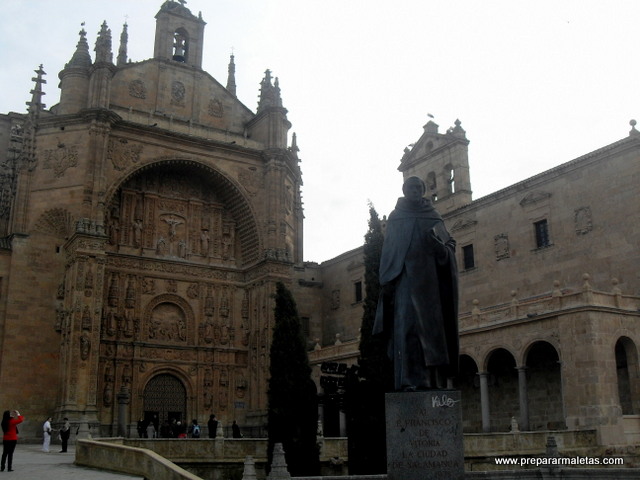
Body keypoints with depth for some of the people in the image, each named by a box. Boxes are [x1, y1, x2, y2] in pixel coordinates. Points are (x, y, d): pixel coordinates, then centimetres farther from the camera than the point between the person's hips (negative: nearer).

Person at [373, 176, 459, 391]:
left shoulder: (434, 218, 17)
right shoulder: (395, 218, 14)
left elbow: (449, 245, 11)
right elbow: (388, 250, 8)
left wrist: (440, 246, -14)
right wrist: (387, 280, -4)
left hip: (428, 280, 2)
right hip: (405, 279, -2)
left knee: (430, 325, -2)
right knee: (407, 325, -12)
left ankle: (433, 379, -2)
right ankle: (410, 380, -16)